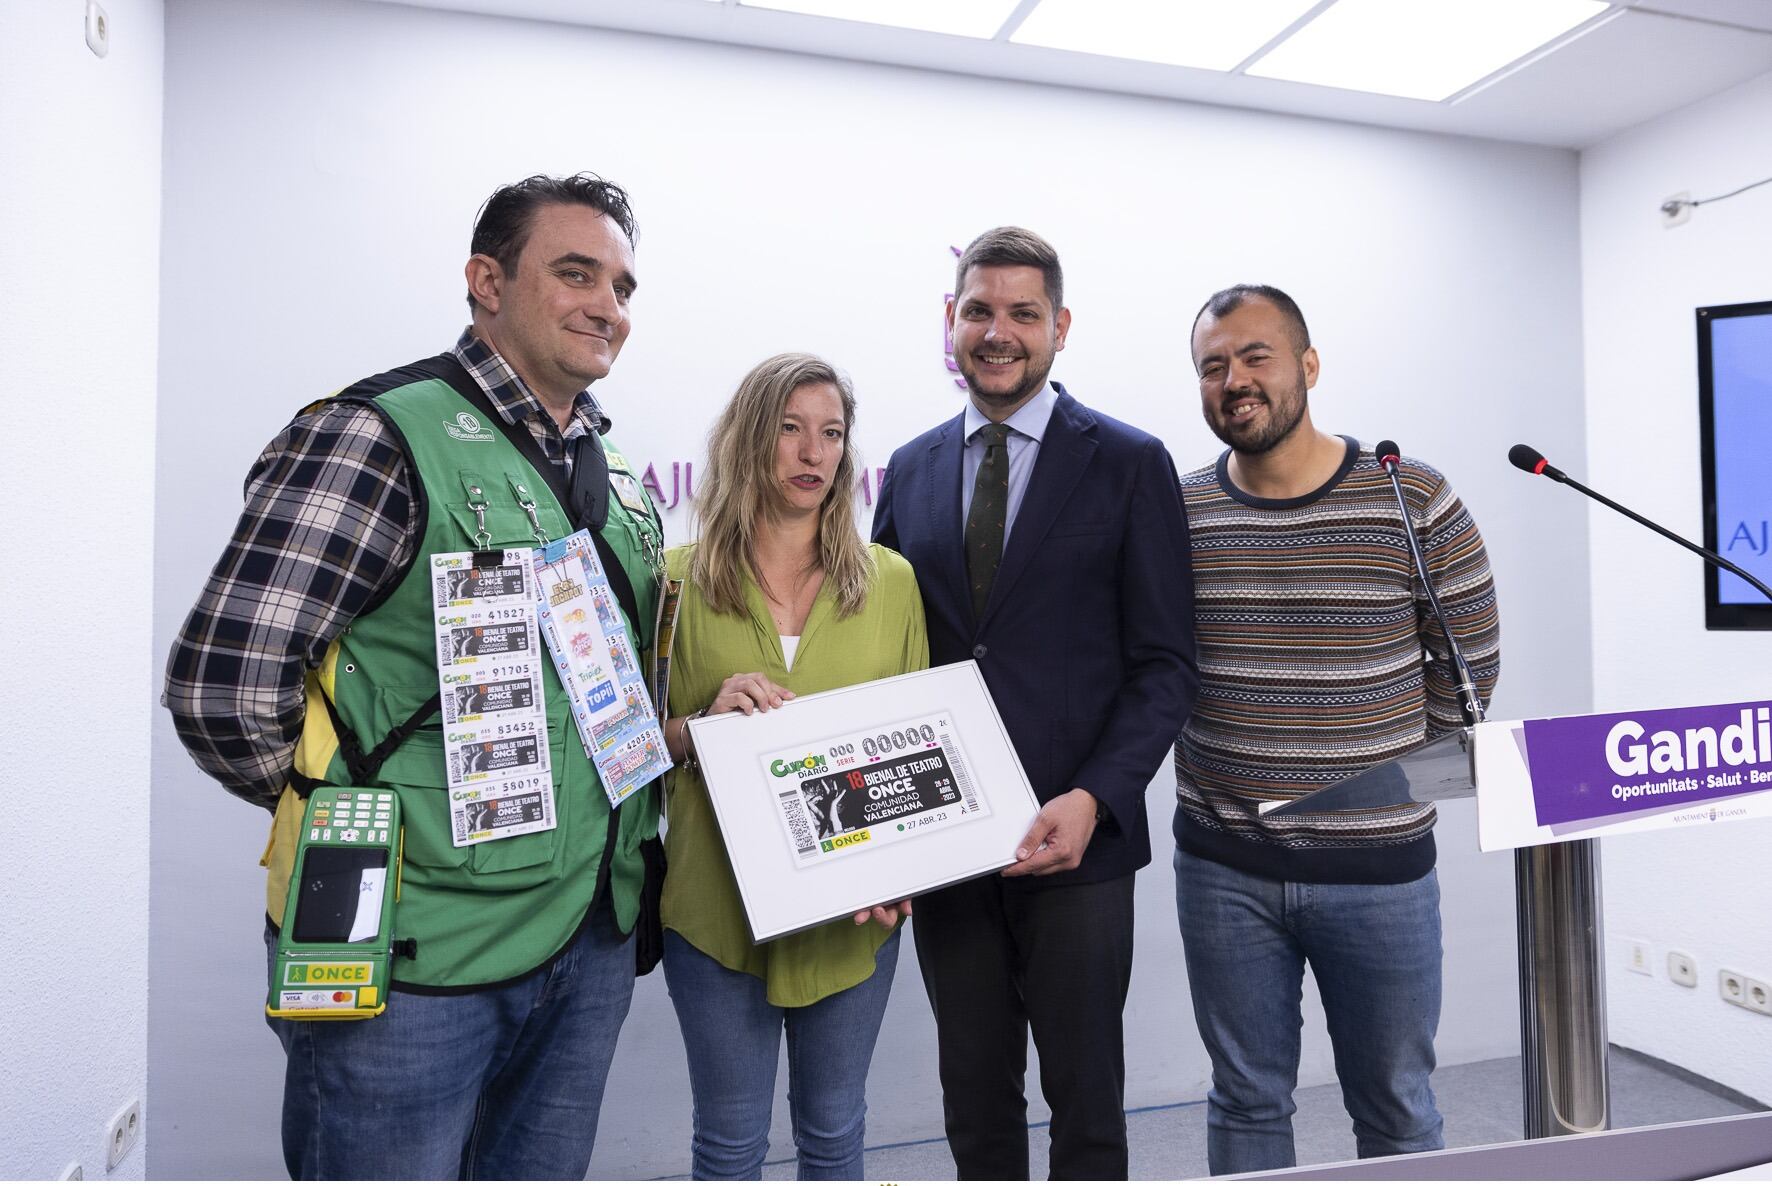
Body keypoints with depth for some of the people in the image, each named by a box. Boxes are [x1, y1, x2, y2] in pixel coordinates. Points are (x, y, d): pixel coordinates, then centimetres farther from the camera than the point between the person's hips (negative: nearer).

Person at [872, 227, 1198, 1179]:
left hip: (1074, 840, -3)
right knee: (974, 1100, 17)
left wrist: (1094, 800, -17)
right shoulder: (910, 470, 9)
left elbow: (1165, 663, -5)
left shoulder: (1130, 463, -2)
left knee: (1085, 1102, 12)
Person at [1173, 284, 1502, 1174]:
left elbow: (1471, 659, 2)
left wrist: (1390, 774, 2)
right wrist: (1217, 768, 4)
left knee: (1396, 1108, 17)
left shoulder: (1415, 502, -7)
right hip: (1221, 868, 1)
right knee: (1246, 1102, 17)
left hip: (1378, 866, -1)